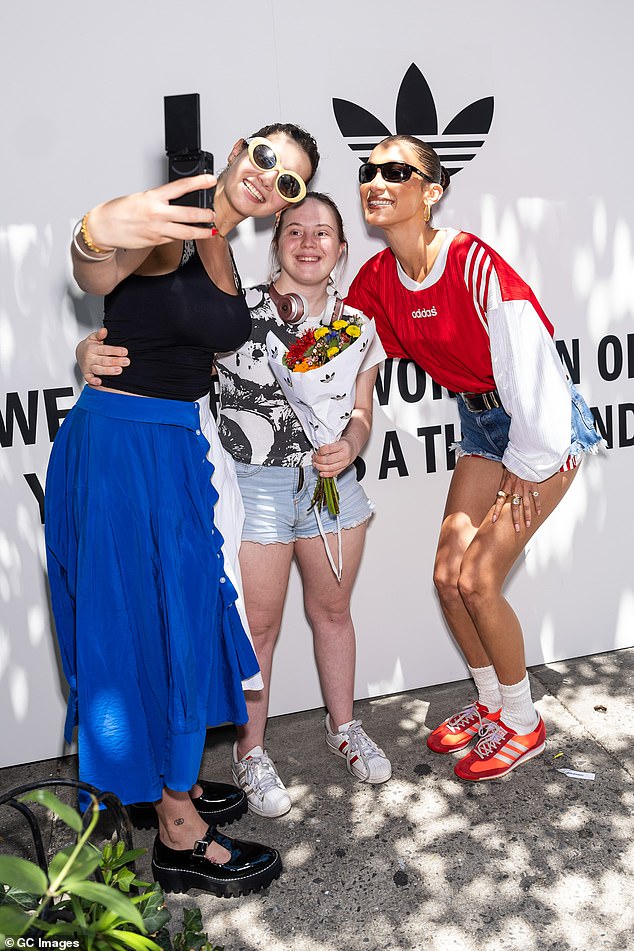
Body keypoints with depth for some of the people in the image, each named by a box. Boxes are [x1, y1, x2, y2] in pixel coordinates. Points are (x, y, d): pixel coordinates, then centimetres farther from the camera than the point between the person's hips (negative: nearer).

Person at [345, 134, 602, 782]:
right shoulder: (377, 279, -3)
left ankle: (522, 723, 15)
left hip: (542, 422, -7)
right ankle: (491, 701, 30)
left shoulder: (472, 261, -25)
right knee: (447, 576, 4)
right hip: (479, 423, 7)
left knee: (478, 580, -10)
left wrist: (525, 468, -16)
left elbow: (525, 363, -23)